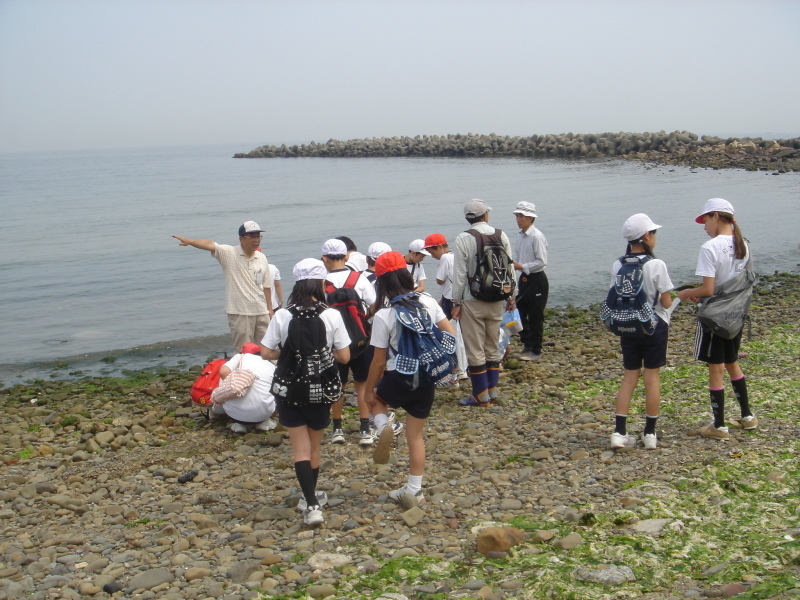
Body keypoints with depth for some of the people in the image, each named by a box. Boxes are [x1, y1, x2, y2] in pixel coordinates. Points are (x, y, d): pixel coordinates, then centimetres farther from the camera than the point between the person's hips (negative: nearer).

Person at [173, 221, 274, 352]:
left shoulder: (262, 258, 6)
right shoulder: (229, 253, -7)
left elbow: (266, 286, 10)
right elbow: (210, 245, -25)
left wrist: (270, 308, 9)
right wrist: (189, 241, -41)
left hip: (261, 312, 4)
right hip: (239, 313, -4)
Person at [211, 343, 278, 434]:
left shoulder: (240, 357, 11)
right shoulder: (272, 367, 18)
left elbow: (223, 372, -6)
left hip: (236, 412, -1)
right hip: (263, 413, 1)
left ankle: (240, 423, 14)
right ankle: (262, 422, 12)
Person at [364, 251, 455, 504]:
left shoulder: (383, 315, -14)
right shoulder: (428, 302, -3)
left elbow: (379, 361, -9)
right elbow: (451, 336, 1)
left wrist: (369, 390, 4)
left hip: (398, 379, -4)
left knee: (376, 397, 30)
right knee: (416, 436, 16)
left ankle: (383, 427, 0)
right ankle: (414, 489, 18)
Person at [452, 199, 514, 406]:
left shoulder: (464, 239, -11)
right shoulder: (501, 235, 0)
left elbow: (460, 274, -11)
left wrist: (456, 302, -3)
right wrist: (511, 296, 15)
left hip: (472, 302, -4)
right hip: (496, 300, 5)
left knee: (475, 350, 3)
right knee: (493, 347, 16)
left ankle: (481, 395, 6)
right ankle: (492, 391, 20)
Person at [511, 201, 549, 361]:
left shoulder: (537, 236, -15)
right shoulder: (520, 236, 8)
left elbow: (542, 262, -18)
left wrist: (522, 267, -21)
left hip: (536, 280, -8)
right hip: (524, 279, 8)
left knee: (535, 317, 1)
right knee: (520, 312, 12)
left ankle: (536, 351, 12)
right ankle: (527, 345, 28)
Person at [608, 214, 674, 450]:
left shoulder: (618, 266, -4)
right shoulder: (656, 265, -16)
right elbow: (666, 302, -13)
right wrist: (670, 300, 8)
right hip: (654, 326, -3)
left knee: (629, 377, 11)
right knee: (652, 377, 7)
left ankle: (619, 432, 5)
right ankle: (650, 433, 14)